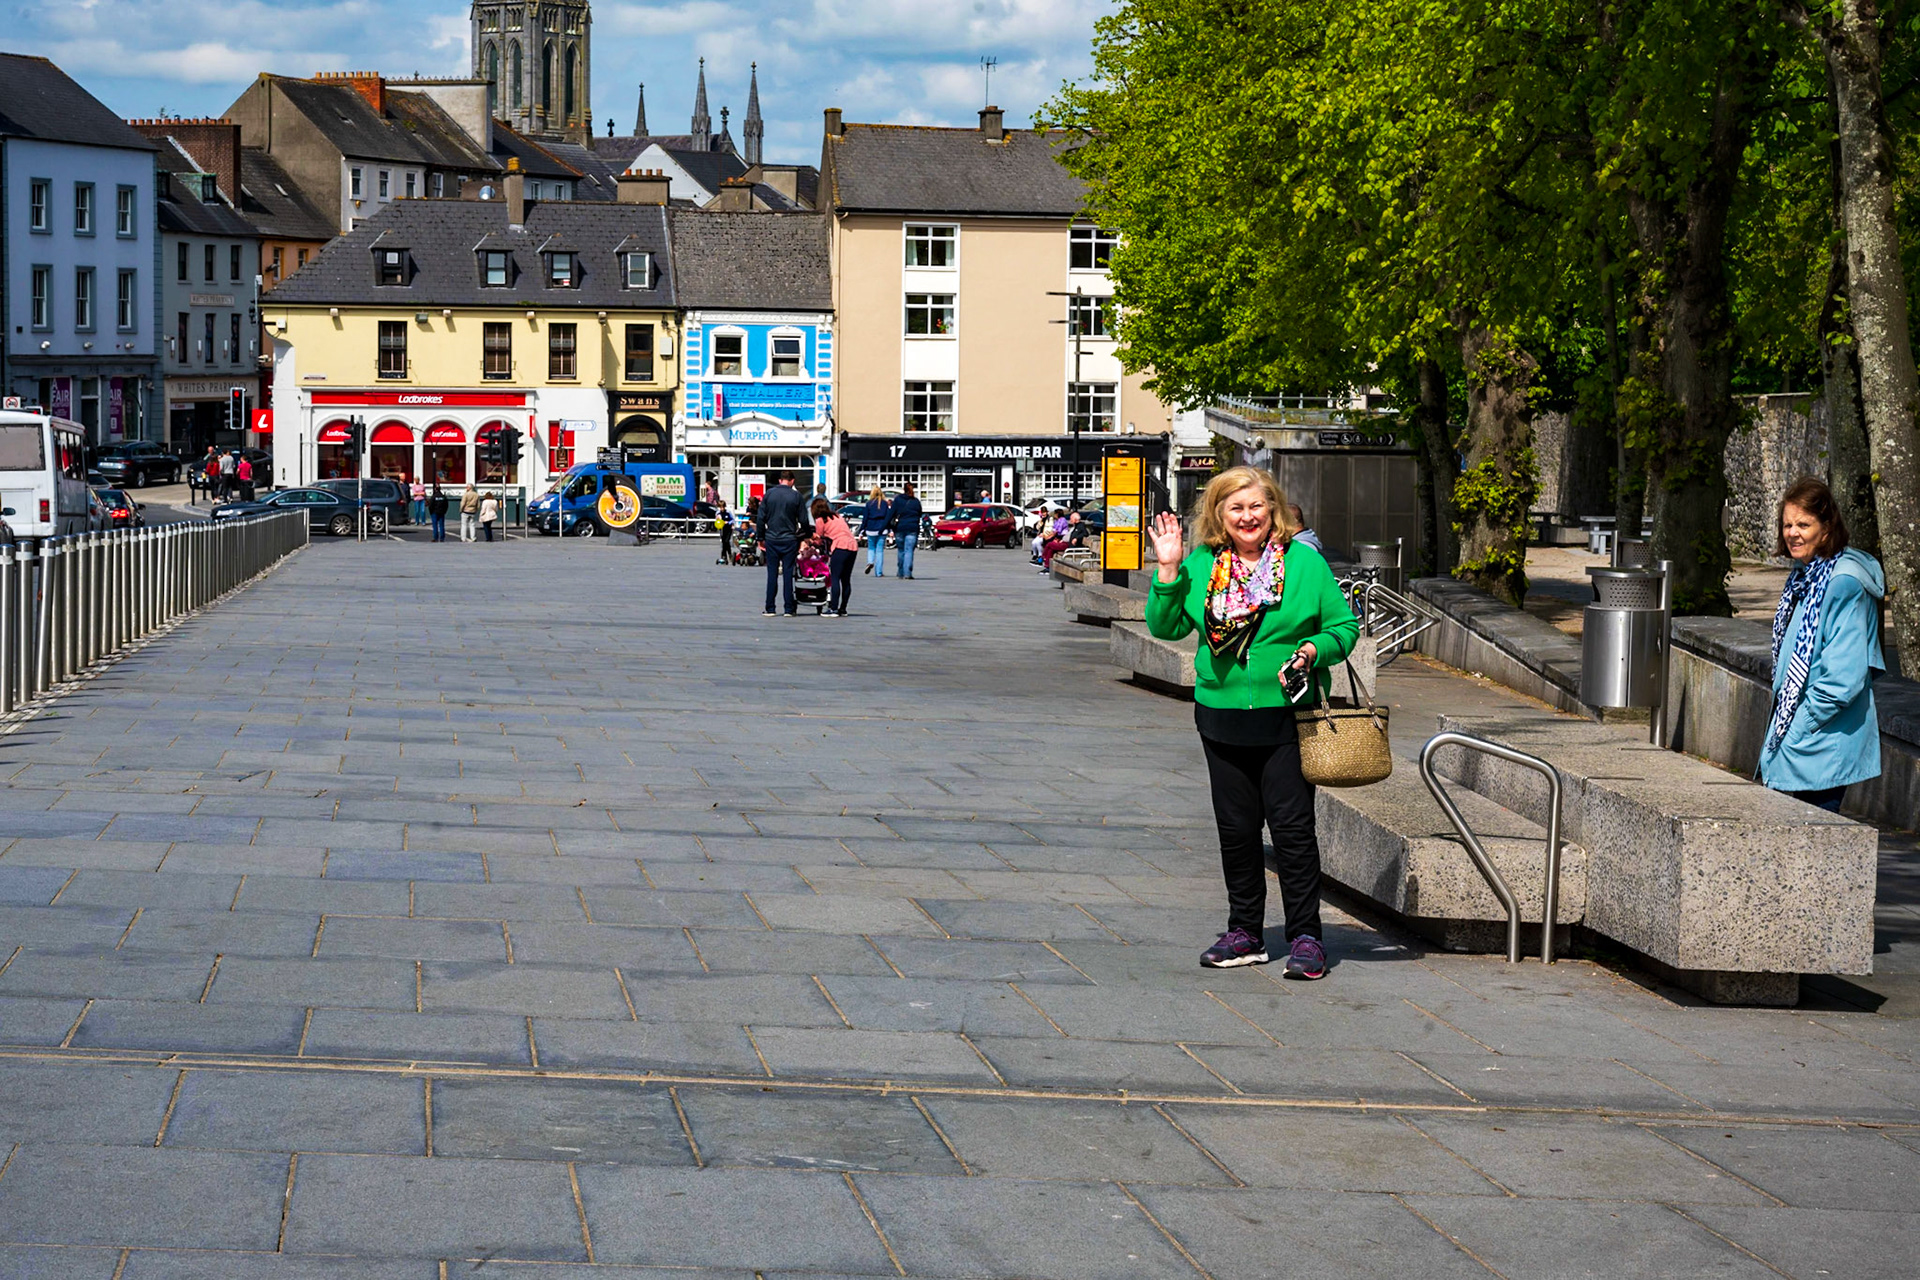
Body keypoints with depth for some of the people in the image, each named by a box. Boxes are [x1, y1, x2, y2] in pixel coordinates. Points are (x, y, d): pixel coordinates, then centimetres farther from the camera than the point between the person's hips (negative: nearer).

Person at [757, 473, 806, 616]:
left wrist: (761, 538, 10)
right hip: (789, 539, -1)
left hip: (771, 540, 1)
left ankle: (770, 608, 5)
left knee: (772, 573, 6)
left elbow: (761, 517, 3)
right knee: (788, 573, 3)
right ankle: (789, 608, 2)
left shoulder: (769, 494, 1)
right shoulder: (796, 496, -3)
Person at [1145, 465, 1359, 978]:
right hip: (1222, 718, 3)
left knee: (1292, 827, -5)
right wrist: (1168, 570, -7)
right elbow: (1166, 626, 4)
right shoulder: (1201, 565, 5)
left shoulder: (1304, 562, -1)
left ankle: (1305, 936, 1)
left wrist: (1312, 651, -15)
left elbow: (1344, 626, 3)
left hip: (1285, 719, -3)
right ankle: (1245, 932, 20)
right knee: (1235, 829, 9)